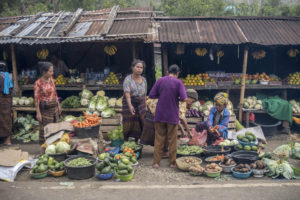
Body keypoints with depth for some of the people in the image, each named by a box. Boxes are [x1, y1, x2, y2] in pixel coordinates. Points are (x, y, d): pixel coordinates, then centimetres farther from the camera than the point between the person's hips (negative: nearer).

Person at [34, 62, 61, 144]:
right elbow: (36, 98, -13)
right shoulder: (38, 83, -15)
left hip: (54, 107, 6)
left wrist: (58, 105, 14)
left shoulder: (51, 79, 3)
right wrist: (38, 113, -15)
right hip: (45, 109, -6)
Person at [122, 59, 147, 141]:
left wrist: (145, 106, 10)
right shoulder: (128, 79, -9)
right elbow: (127, 94, -23)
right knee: (128, 126, -1)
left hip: (140, 105, 4)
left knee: (138, 126, 5)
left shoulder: (144, 80, 7)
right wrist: (130, 106, -37)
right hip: (129, 105, -4)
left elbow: (144, 95, 12)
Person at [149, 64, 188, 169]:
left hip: (160, 115, 2)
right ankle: (172, 162, 17)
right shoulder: (178, 82, -6)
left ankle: (156, 162, 12)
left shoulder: (160, 80, 0)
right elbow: (184, 98, -16)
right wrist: (177, 98, 4)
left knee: (159, 139, 9)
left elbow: (151, 95, -3)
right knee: (172, 140, 9)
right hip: (172, 116, -2)